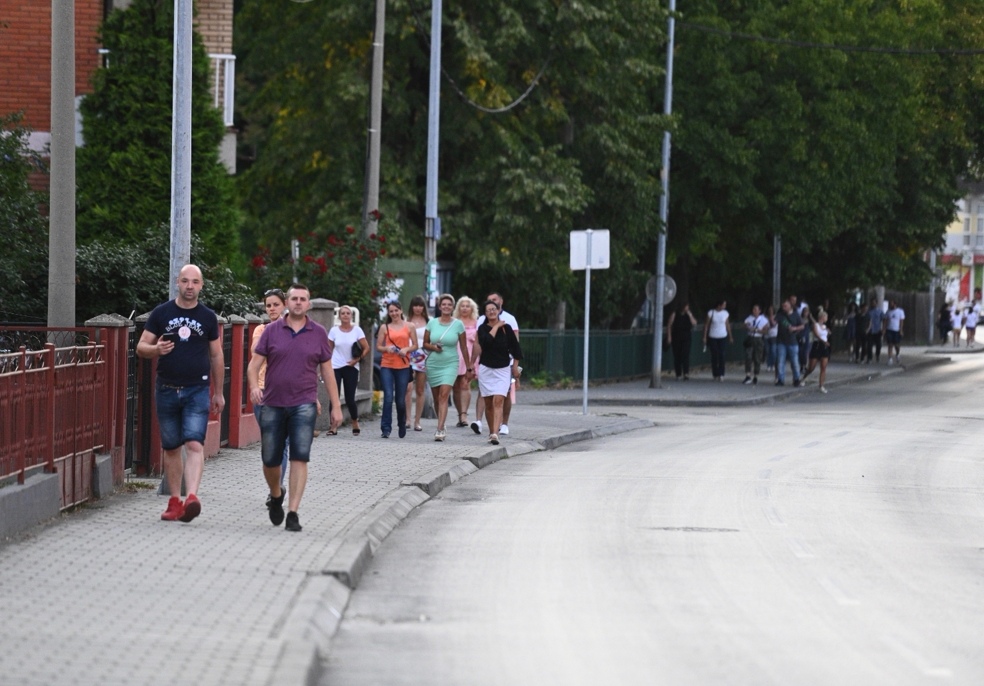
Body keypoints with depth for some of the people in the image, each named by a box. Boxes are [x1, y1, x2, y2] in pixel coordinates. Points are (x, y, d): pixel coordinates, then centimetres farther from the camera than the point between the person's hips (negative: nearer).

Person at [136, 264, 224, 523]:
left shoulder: (208, 317, 6)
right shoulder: (161, 313, 4)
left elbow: (217, 356, 14)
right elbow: (141, 347, 5)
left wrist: (218, 393, 15)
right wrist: (156, 350, -19)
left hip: (197, 390, -2)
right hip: (167, 391, 2)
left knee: (195, 444, -16)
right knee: (171, 448, 8)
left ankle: (192, 497, -28)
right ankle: (174, 501, 16)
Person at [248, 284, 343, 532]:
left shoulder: (318, 333, 6)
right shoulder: (272, 331, 4)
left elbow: (327, 371, 10)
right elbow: (254, 364, 2)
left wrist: (336, 406, 7)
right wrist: (254, 386, -18)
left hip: (304, 405, -1)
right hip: (272, 404, 1)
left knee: (300, 458, -13)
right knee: (270, 460, 6)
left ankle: (293, 512, -13)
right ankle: (276, 495, 36)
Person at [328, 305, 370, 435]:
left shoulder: (357, 330, 0)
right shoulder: (334, 330, 2)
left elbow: (366, 349, 1)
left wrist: (358, 359, -11)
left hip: (351, 367, -1)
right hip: (336, 367, 1)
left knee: (350, 399, -1)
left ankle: (355, 425, 19)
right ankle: (333, 428, -1)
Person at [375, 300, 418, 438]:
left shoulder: (409, 327, 7)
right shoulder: (384, 327, 7)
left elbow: (415, 345, 9)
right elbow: (378, 346, 8)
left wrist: (406, 350, -11)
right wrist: (386, 348, -12)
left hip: (403, 366, 0)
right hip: (387, 366, 0)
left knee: (401, 399, 6)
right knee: (388, 397, -12)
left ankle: (402, 426, 29)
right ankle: (386, 428, -10)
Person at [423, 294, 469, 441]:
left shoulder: (458, 325, 0)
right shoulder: (432, 323, 3)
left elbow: (464, 347, 5)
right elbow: (425, 343, 10)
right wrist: (433, 347, -12)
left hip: (450, 364, -3)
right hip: (433, 364, 3)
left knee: (444, 396, -16)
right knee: (436, 398, 8)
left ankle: (440, 430, -22)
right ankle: (442, 427, 26)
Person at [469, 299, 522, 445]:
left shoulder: (506, 328, 1)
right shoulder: (483, 328, 0)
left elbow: (515, 348, 9)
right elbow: (485, 341, -20)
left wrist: (515, 367, 9)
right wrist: (496, 327, -11)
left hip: (503, 370, -1)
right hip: (486, 369, 1)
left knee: (498, 401, -15)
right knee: (489, 404, 7)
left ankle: (495, 433, -25)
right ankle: (491, 432, 20)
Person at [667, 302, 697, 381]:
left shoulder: (689, 314, 7)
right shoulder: (675, 314, 2)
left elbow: (694, 323, -4)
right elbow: (669, 325, 2)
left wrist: (690, 315, -13)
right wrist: (669, 336, -4)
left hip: (686, 338, 0)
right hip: (676, 338, 0)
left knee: (685, 355, -15)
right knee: (677, 356, 2)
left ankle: (686, 374, -23)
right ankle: (678, 375, 11)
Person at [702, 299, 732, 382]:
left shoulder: (725, 313, 4)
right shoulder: (711, 313, -3)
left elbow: (727, 325, 11)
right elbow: (706, 325, 1)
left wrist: (730, 337, 14)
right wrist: (705, 337, -1)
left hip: (722, 337, 1)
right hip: (712, 337, -1)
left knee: (721, 355, -9)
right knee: (714, 355, 0)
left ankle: (721, 374, -9)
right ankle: (715, 374, 7)